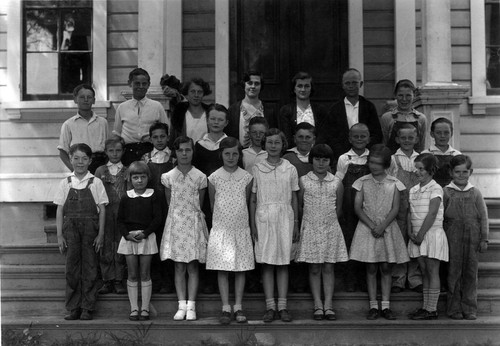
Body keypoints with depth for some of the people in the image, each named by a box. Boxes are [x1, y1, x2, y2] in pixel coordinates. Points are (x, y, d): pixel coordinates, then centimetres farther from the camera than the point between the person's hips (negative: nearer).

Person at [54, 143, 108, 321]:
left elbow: (102, 210, 1)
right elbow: (60, 211, 6)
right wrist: (59, 235, 0)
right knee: (72, 267, 1)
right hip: (70, 228, 1)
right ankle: (73, 308, 8)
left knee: (89, 267, 1)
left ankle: (87, 308, 9)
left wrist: (100, 234, -5)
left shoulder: (95, 183, 2)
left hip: (90, 228, -1)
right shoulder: (65, 183, 6)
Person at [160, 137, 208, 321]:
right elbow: (169, 203, 10)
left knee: (192, 267, 0)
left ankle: (191, 306, 3)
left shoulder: (200, 177, 0)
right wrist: (178, 216, 6)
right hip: (175, 223, 1)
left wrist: (193, 216, 4)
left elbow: (199, 204, 7)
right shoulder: (168, 177, 3)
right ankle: (182, 305, 7)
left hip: (194, 223, -1)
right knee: (179, 267, 2)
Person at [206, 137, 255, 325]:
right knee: (222, 269, 0)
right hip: (221, 229, -1)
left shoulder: (246, 177, 1)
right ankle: (225, 308, 5)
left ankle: (238, 307, 11)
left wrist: (240, 217, 12)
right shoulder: (214, 177, -1)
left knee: (241, 268, 3)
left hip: (241, 228, 1)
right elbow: (212, 203, 9)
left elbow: (246, 202, 11)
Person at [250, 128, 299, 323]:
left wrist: (296, 224, 7)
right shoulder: (257, 169, 4)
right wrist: (252, 224, 1)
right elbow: (253, 199, 7)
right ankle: (270, 307, 4)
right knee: (266, 263, 0)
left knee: (283, 263, 2)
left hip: (284, 217, 0)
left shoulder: (290, 169, 6)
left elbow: (294, 199, 10)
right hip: (263, 218, 0)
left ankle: (282, 306, 6)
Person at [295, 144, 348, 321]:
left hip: (331, 229, 1)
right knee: (314, 269, 1)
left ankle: (328, 305, 4)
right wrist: (311, 218, 5)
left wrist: (328, 220, 6)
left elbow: (338, 208, 11)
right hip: (310, 229, -1)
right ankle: (318, 305, 6)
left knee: (328, 268, 2)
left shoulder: (336, 183, 3)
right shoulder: (303, 181, 0)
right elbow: (298, 205, 7)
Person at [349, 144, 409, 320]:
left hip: (387, 228, 0)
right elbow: (357, 207, -2)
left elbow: (395, 208, -3)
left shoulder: (393, 183, 3)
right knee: (371, 268, 1)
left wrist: (382, 226, -15)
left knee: (386, 268, 2)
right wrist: (372, 225, -13)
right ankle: (373, 306, 6)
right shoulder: (363, 182, 3)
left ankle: (386, 306, 7)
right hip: (367, 228, 0)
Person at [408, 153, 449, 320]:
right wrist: (410, 232, -3)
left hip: (432, 234, -6)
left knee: (432, 271, -3)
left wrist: (420, 235, -15)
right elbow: (410, 213, 12)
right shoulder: (413, 190, 13)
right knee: (424, 272, 10)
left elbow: (432, 214, -14)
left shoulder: (435, 189, -8)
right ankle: (426, 307, 15)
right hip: (418, 236, 7)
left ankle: (432, 310, -1)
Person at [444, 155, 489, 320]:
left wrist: (484, 239, 3)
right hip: (453, 237, -1)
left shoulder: (475, 193, 6)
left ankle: (470, 309, 11)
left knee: (471, 272, 4)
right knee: (453, 272, 1)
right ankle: (454, 308, 9)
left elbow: (483, 217, 7)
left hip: (472, 238, 1)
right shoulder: (446, 192, 2)